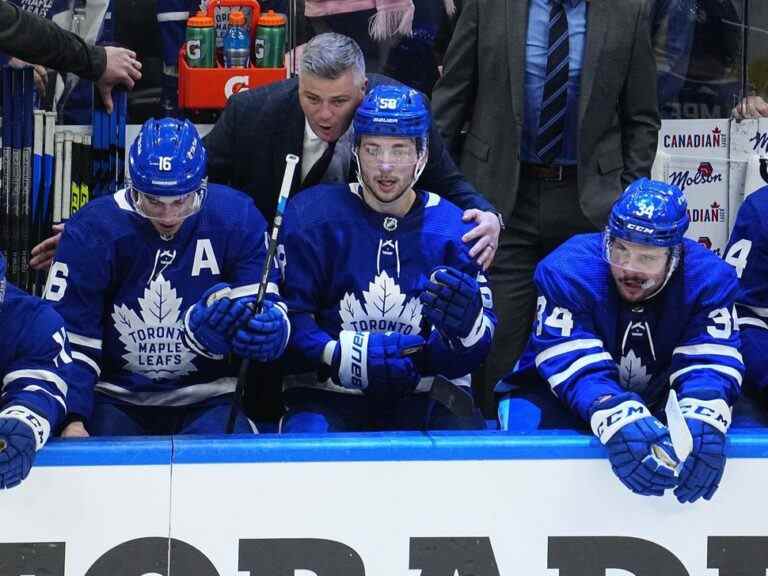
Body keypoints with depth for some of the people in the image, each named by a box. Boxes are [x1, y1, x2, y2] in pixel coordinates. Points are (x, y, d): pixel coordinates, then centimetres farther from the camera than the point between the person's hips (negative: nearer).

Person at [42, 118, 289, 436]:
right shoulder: (91, 228, -9)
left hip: (209, 400, 0)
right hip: (115, 398, 0)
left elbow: (267, 310, -9)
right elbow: (66, 335, -8)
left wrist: (264, 327, -34)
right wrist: (72, 419, -21)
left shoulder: (237, 217, -8)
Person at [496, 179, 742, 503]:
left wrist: (704, 417, -49)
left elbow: (711, 361, -25)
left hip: (660, 397, 3)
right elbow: (576, 364, -34)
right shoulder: (567, 269, -26)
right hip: (562, 391, -3)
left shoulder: (709, 278, -18)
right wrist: (619, 420, -54)